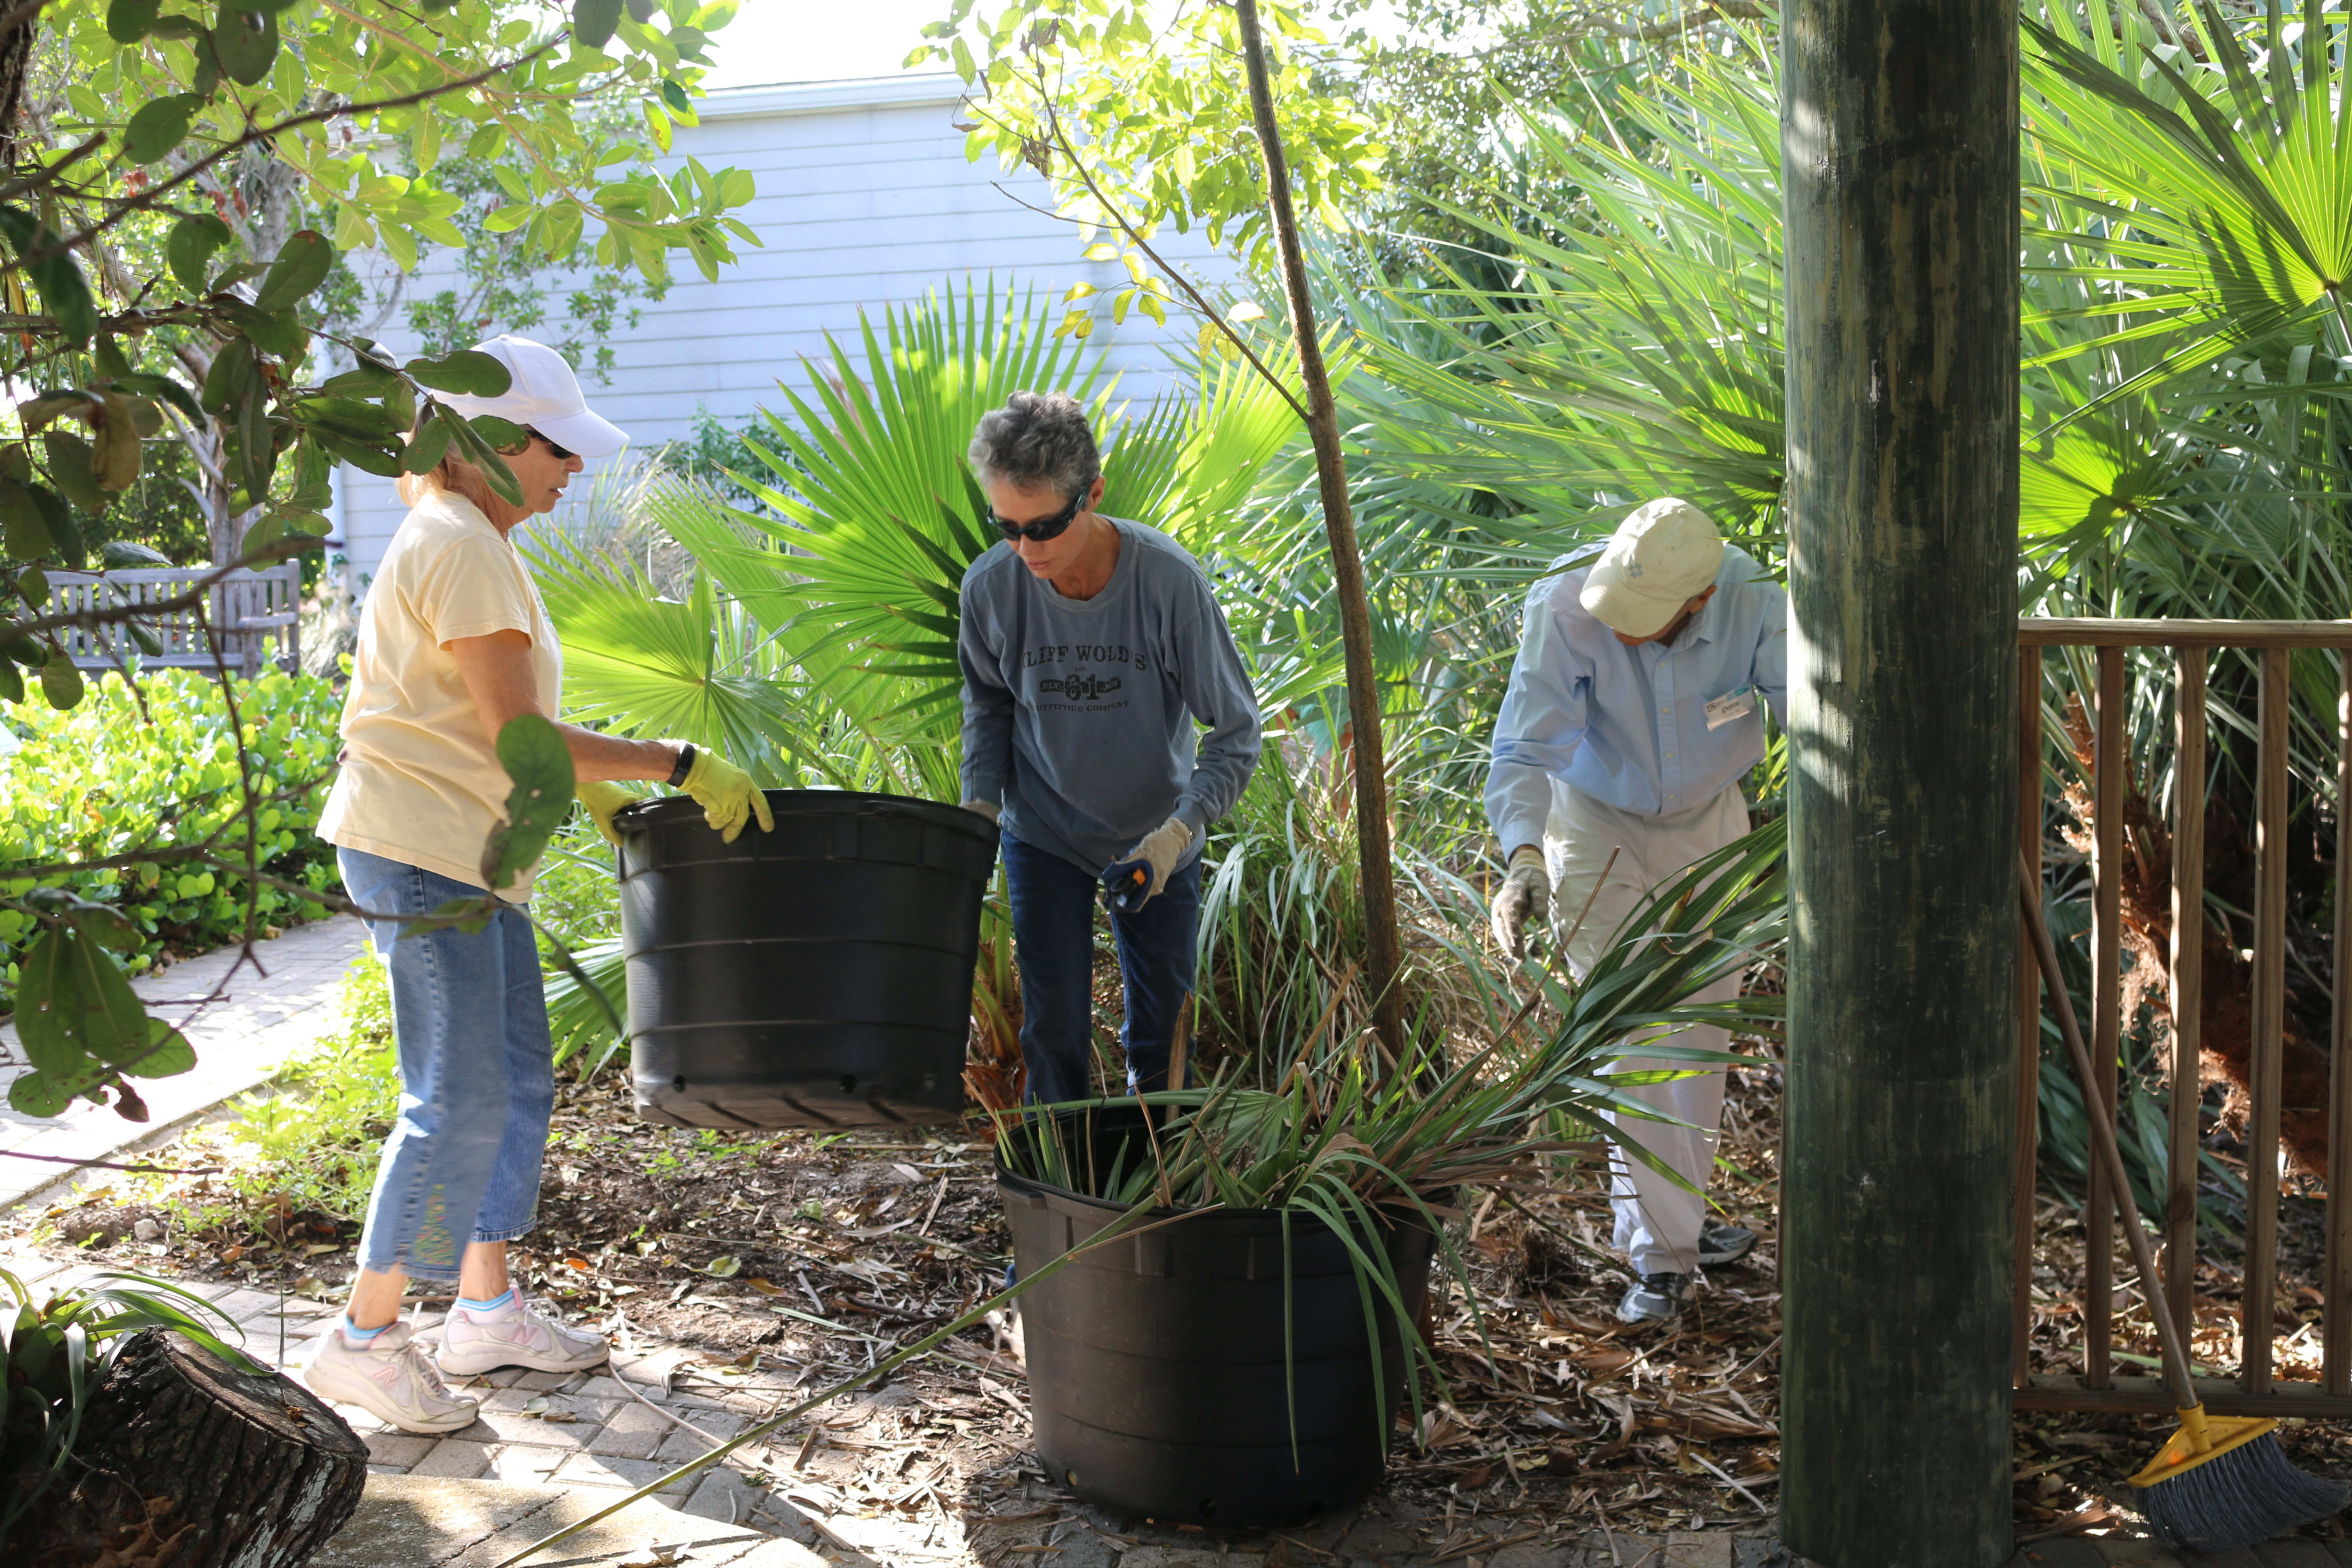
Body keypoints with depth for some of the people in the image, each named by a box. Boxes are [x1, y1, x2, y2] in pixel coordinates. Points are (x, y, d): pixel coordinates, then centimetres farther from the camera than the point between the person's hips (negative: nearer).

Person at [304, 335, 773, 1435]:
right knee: (459, 1105, -6)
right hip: (421, 852, -10)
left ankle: (486, 1309, 26)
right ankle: (364, 1340, 6)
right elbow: (514, 737, -22)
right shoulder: (462, 551, -17)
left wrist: (580, 787, 13)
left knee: (516, 1084, 15)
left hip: (468, 857, 10)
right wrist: (680, 766, -20)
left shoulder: (464, 540, 15)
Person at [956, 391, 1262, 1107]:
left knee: (1162, 1026, 9)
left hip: (1156, 840, -1)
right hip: (1042, 834, 1)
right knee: (1053, 1028, 0)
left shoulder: (1168, 579, -26)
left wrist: (1178, 831, -28)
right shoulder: (990, 586, -18)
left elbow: (1236, 732, -17)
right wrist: (980, 803, -9)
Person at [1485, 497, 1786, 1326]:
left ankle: (1675, 1217, 30)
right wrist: (1523, 858, -48)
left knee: (1702, 1033, 11)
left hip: (1710, 824, 3)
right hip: (1599, 830, -2)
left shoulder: (1753, 606, -26)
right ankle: (1661, 1254, 0)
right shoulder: (1565, 609, -31)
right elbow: (1525, 749, -32)